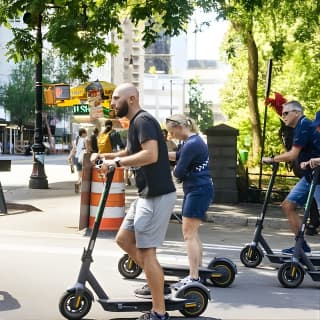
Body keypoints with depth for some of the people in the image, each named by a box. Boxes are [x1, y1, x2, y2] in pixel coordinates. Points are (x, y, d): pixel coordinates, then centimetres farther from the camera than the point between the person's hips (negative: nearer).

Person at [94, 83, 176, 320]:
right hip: (147, 194, 10)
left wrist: (116, 162, -21)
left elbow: (150, 155, -29)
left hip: (157, 195, -10)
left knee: (146, 251, -7)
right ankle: (158, 281, 27)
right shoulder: (135, 123, 16)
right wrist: (105, 156, 18)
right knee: (124, 239, 17)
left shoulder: (143, 121, -15)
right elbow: (131, 152, 31)